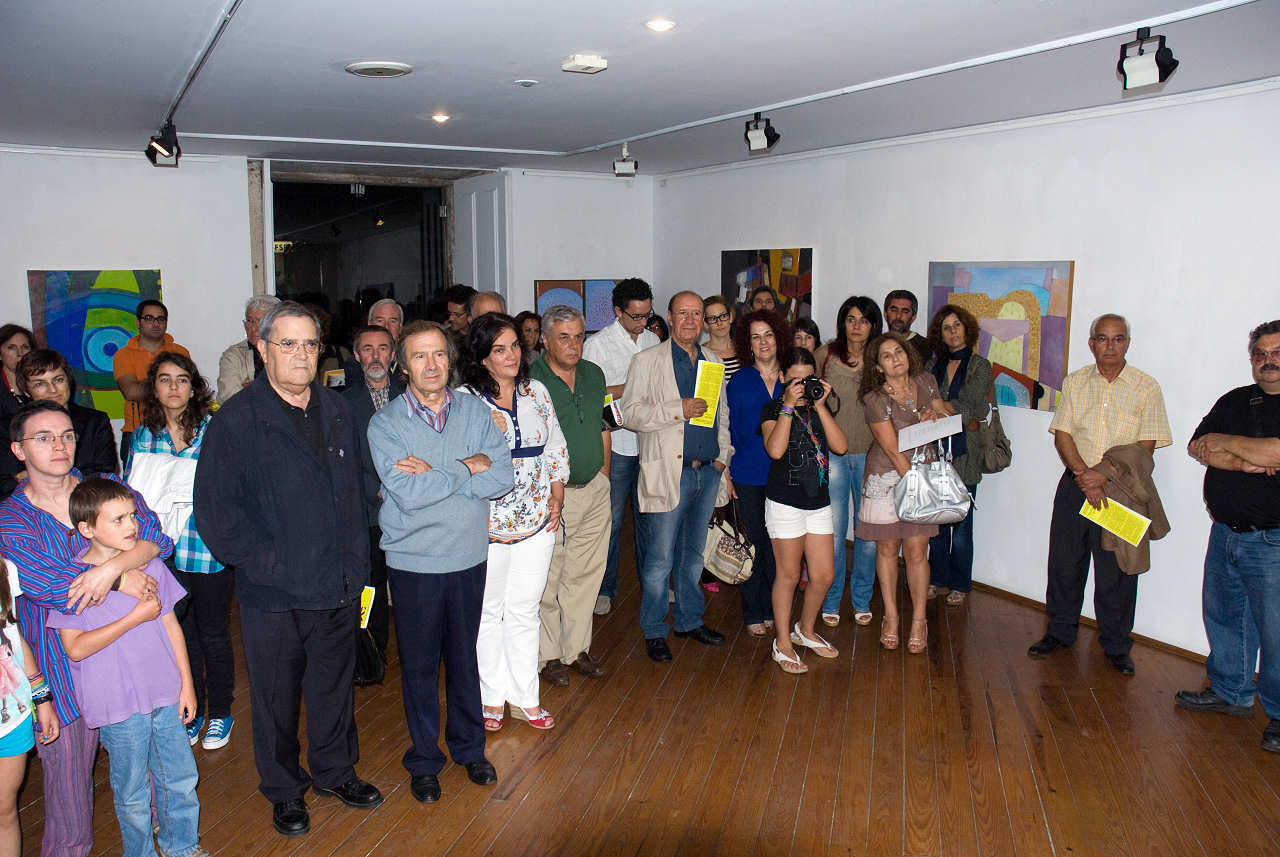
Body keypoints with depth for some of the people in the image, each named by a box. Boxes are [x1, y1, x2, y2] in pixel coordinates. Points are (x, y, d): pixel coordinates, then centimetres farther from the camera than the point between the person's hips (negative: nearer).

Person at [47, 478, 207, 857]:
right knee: (133, 792, 12)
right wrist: (137, 617, -20)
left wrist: (186, 683, 6)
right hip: (119, 706, -4)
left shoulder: (151, 565, 0)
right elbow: (76, 648, -16)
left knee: (181, 779, 15)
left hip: (166, 695, 4)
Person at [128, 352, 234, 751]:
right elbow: (132, 489, 11)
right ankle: (191, 711, 31)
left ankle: (220, 713, 25)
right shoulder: (144, 434, 6)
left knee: (213, 634, 7)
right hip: (163, 550, 3)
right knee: (180, 634, 13)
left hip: (207, 546, -3)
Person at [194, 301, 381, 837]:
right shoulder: (235, 421, -11)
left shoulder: (337, 412, 6)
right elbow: (216, 512, -12)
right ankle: (284, 790, 34)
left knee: (334, 686, 20)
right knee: (276, 696, 13)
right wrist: (267, 565, -15)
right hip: (274, 596, -4)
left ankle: (335, 771, 41)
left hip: (338, 588, 4)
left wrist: (355, 563, 8)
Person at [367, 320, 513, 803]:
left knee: (464, 655, 16)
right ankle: (423, 759, 30)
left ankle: (469, 747, 36)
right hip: (413, 562, -2)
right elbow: (408, 494, -21)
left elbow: (503, 479, -10)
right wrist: (468, 468, -15)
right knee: (419, 663, 11)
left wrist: (434, 473, -17)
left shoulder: (476, 412, 0)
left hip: (468, 557, 2)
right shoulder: (385, 423, -8)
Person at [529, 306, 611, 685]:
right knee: (546, 579, 4)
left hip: (593, 490, 6)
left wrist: (603, 475, 13)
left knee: (585, 574, 13)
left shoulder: (594, 375, 8)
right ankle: (547, 654, 20)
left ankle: (577, 648, 27)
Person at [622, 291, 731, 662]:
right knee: (660, 559, -1)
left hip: (707, 472, 5)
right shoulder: (647, 361, -2)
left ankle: (690, 620, 30)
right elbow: (630, 412, -9)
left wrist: (723, 454, 10)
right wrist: (678, 410, -19)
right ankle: (654, 631, 13)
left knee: (693, 554, 16)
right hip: (668, 474, -5)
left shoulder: (713, 362, 14)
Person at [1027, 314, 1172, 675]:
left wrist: (1103, 475, -16)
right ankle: (1060, 631, 26)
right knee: (1064, 562, 9)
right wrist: (1085, 476, -13)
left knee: (1117, 571, 4)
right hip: (1075, 484, 2)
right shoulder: (1074, 382, 6)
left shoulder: (1146, 387, -1)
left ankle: (1116, 645, 20)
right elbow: (1062, 435, 0)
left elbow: (1145, 446, -6)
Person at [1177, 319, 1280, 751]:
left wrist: (1227, 443, -8)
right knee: (1223, 616, 16)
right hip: (1226, 532, 6)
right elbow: (1197, 447, 1)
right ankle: (1231, 692, 32)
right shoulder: (1235, 401, 12)